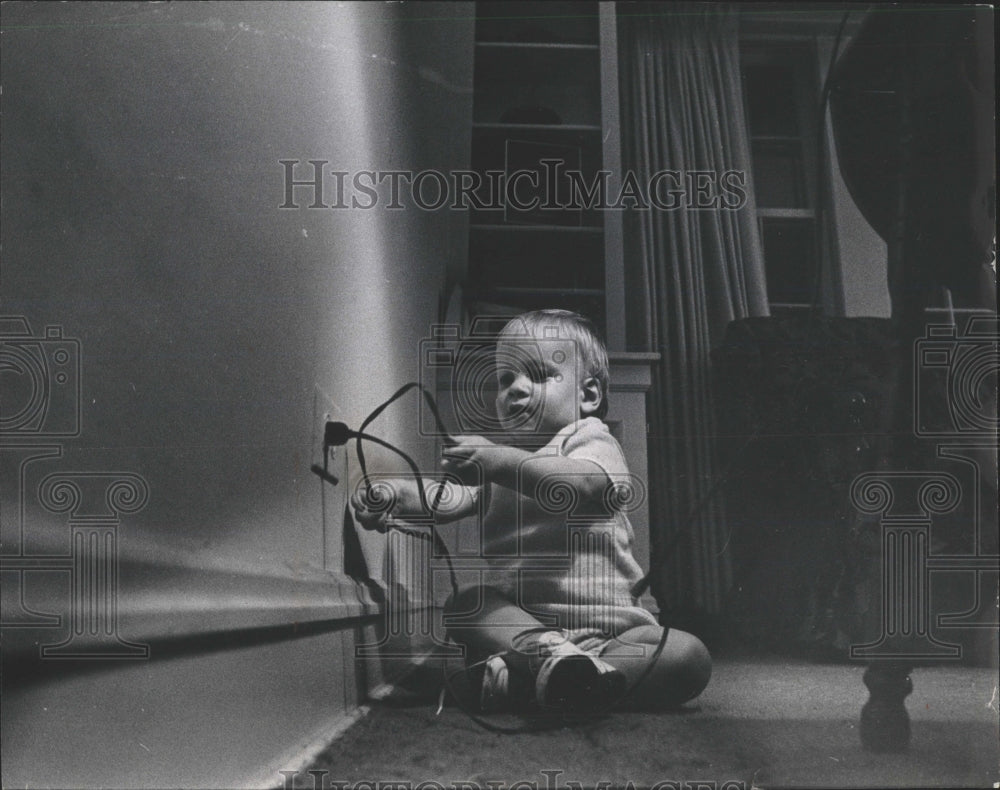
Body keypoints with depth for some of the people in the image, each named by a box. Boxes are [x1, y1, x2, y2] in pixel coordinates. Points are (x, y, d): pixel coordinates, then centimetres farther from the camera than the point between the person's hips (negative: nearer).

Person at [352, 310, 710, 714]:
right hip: (516, 619, 3)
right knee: (464, 602, -23)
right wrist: (401, 495, -25)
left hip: (607, 624, -3)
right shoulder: (493, 455, 18)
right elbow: (454, 497, -2)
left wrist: (500, 462, -39)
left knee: (690, 657, -27)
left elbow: (581, 483, -24)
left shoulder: (593, 443, 2)